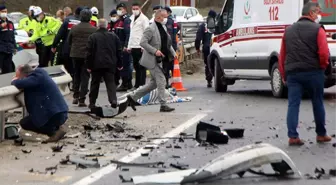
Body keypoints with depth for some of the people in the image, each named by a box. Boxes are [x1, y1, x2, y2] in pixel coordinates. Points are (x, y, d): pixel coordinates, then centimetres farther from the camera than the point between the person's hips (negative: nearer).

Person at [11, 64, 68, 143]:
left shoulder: (37, 76, -16)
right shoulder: (39, 73, 11)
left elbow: (20, 83, -26)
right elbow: (25, 82, 27)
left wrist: (14, 81, -3)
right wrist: (17, 79, 7)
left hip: (55, 114, -10)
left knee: (24, 123, 0)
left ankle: (55, 131, -4)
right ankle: (56, 128, 13)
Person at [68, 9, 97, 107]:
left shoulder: (74, 28, -2)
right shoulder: (93, 29, -9)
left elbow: (69, 41, 7)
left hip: (75, 54, 3)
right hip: (88, 55, -3)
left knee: (76, 75, 19)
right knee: (85, 77, 2)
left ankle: (76, 96, 17)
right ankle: (82, 99, -2)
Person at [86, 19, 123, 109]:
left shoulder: (92, 37, -5)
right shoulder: (114, 36, 4)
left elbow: (89, 52, -5)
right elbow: (119, 51, 8)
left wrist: (89, 65, 0)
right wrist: (119, 64, 15)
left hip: (96, 64, -1)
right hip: (110, 64, 1)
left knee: (95, 84, 10)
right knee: (110, 82, 2)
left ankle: (92, 103, 15)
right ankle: (113, 100, -17)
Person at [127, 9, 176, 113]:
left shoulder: (163, 28, 14)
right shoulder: (151, 29, -15)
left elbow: (167, 43, 22)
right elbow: (143, 42, -20)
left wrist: (173, 53, 7)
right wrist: (155, 51, -26)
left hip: (158, 60, 10)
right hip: (152, 60, -10)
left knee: (154, 83, 13)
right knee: (161, 81, -9)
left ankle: (133, 98, 20)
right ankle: (163, 105, -4)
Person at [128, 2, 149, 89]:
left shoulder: (144, 19, -6)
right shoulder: (132, 18, 18)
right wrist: (129, 46, 16)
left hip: (140, 47, -8)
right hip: (133, 46, 8)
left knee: (141, 66, -5)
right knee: (136, 66, 10)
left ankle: (142, 85, -3)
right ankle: (137, 85, 15)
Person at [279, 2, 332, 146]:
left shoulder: (288, 30, 14)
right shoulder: (317, 30, -3)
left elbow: (282, 55, 13)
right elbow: (324, 53, -13)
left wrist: (284, 75, 18)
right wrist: (323, 66, 5)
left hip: (292, 73, 4)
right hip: (313, 72, -4)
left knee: (293, 104, 2)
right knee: (317, 103, 10)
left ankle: (293, 136, -5)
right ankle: (321, 134, 19)